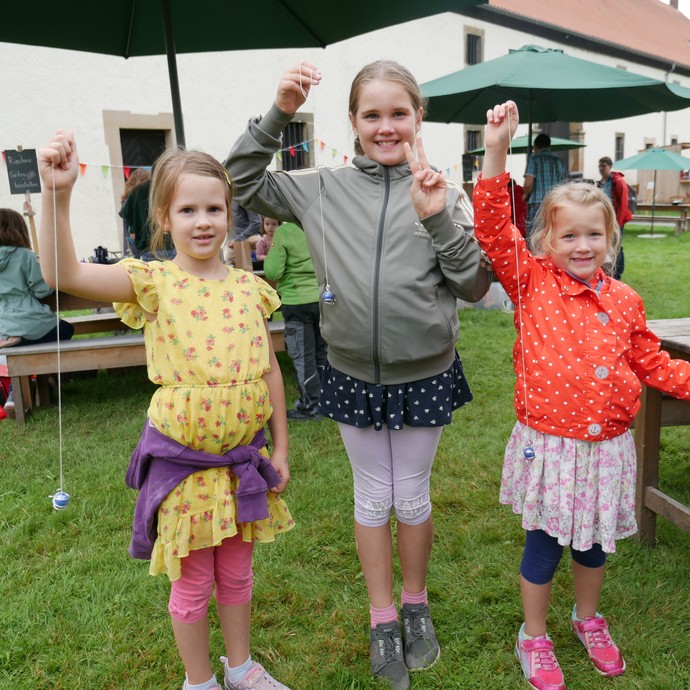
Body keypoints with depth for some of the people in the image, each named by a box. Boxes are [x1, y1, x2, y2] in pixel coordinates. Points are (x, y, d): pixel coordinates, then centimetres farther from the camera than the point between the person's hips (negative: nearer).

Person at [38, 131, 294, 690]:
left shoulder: (249, 287, -1)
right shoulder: (154, 283, -11)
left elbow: (269, 370, 5)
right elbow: (64, 273, -25)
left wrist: (280, 447, 7)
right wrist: (58, 193, -36)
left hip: (244, 456, 3)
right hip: (182, 459, -3)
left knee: (237, 571, 22)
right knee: (192, 582, 15)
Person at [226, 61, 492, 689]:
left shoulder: (442, 191, -6)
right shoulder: (324, 190, -2)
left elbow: (476, 286, -9)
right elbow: (242, 183, 3)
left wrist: (439, 219, -23)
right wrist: (279, 114, -8)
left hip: (426, 375, -1)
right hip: (354, 376, 1)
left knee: (412, 495, 15)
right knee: (372, 496, 15)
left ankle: (416, 605, 41)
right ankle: (383, 620, 36)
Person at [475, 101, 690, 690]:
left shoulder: (623, 301, 2)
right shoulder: (531, 285, -9)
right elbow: (494, 230, -21)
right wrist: (496, 152, -27)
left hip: (608, 446, 4)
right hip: (548, 444, -4)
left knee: (595, 543, 22)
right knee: (543, 547, 11)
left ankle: (589, 620, 50)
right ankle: (534, 638, 35)